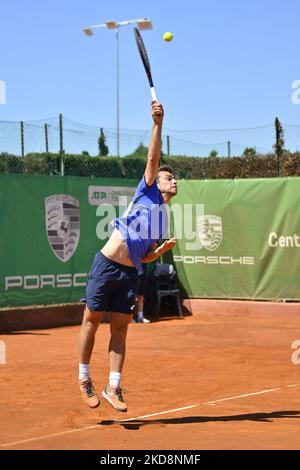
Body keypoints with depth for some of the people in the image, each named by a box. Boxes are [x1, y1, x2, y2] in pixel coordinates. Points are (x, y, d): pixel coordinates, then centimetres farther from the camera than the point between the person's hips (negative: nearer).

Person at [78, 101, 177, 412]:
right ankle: (84, 379, 16)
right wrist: (158, 124, -15)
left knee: (120, 330, 3)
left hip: (129, 273, 5)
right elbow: (153, 158, -7)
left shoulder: (163, 219, 18)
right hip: (106, 265, -5)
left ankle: (113, 388, 6)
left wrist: (163, 249, 0)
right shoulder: (146, 193, 4)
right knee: (91, 321, 2)